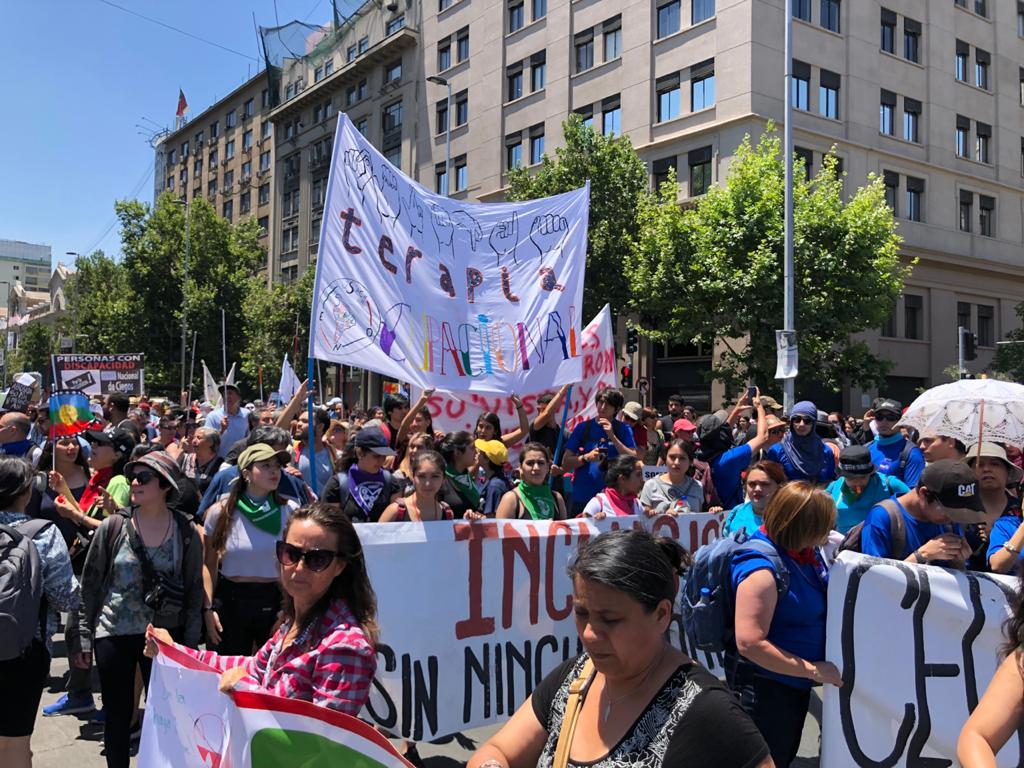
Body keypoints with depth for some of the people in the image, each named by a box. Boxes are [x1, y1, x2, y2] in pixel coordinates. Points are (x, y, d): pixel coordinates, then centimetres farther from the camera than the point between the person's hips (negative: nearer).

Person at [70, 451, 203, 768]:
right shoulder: (114, 526, -5)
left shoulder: (186, 534, -5)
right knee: (117, 716, 10)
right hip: (113, 635, 0)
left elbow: (194, 592, 1)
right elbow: (90, 584, 0)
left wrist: (190, 644, 0)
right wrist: (82, 636, -2)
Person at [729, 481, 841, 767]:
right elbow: (750, 643, -32)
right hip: (765, 688, -9)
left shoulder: (803, 550, -4)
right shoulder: (762, 568, -31)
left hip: (795, 680, 9)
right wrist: (814, 670, -25)